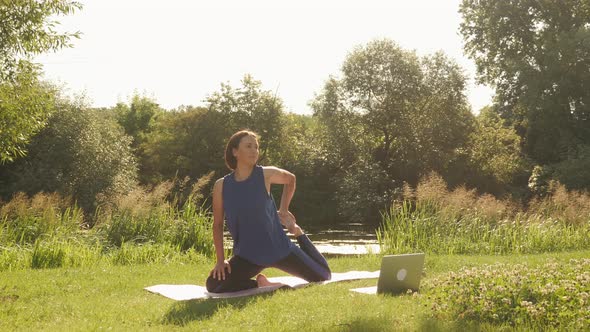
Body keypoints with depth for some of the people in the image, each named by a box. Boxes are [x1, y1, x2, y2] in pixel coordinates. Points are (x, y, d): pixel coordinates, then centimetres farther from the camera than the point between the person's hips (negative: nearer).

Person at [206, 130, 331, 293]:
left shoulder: (266, 174, -11)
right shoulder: (221, 186, -9)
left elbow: (291, 179, 13)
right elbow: (218, 224, 1)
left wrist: (283, 211, 9)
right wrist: (221, 260, -3)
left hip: (278, 248, 0)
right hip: (247, 255, 0)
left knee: (323, 276, 11)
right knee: (214, 285, -19)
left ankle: (298, 233, 30)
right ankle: (259, 283, 1)